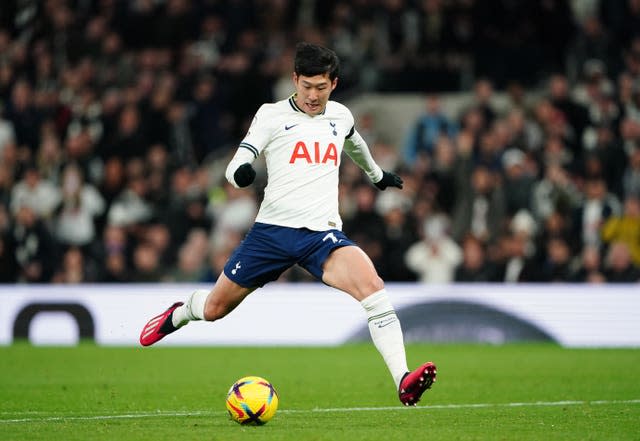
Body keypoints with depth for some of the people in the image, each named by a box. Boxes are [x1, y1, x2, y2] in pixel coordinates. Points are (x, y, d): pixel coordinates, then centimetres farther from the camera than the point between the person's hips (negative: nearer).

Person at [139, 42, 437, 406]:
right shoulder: (272, 115, 1)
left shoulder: (341, 116, 13)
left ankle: (404, 383, -30)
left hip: (323, 234, 1)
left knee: (372, 287, -26)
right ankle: (178, 314, 47)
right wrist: (240, 172, -31)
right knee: (214, 308, 9)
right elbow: (237, 167, -7)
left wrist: (377, 175, 54)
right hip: (272, 229, -1)